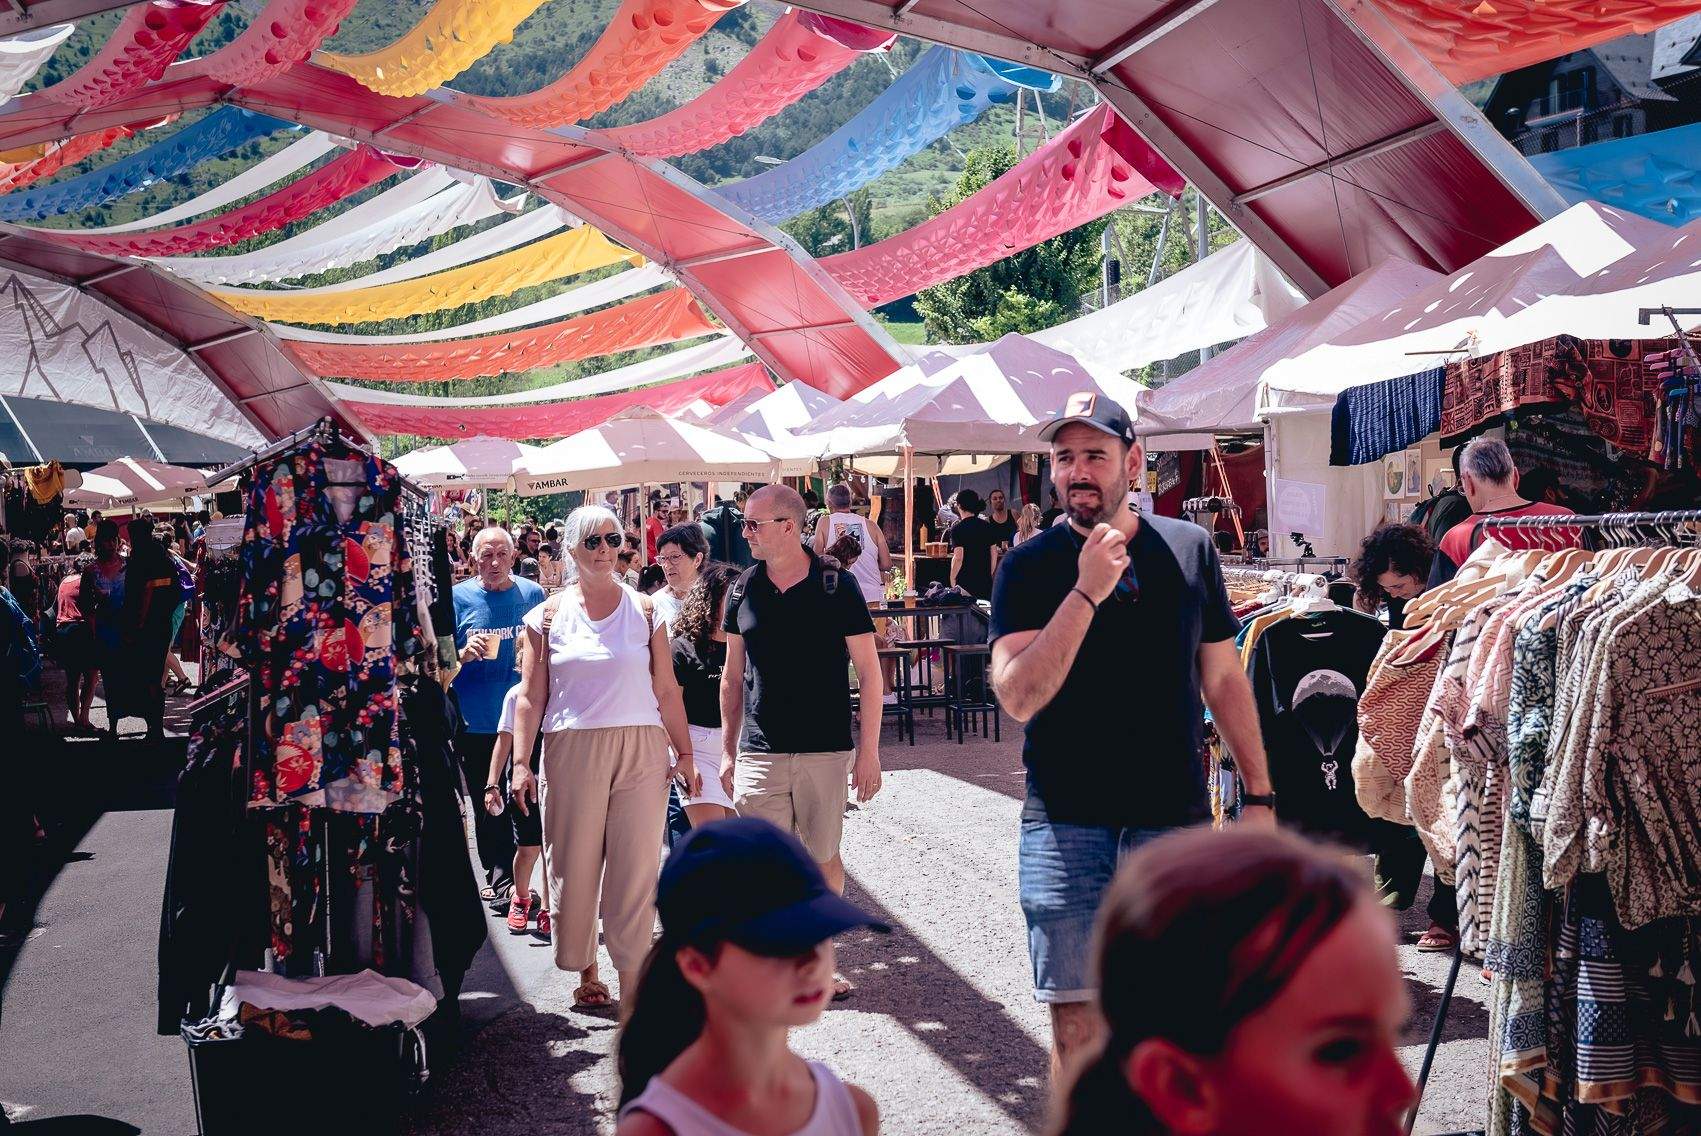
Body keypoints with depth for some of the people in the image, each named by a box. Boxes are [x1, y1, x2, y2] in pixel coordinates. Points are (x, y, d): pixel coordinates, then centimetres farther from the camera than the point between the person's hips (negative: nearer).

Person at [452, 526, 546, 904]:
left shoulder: (532, 593, 4)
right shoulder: (458, 597, -1)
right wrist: (465, 654, -19)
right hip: (477, 721, -1)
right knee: (487, 805, 7)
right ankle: (500, 877, 20)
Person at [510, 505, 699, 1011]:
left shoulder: (645, 610, 8)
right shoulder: (549, 615, 7)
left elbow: (666, 691, 8)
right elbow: (530, 697, 6)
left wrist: (685, 753, 6)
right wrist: (521, 761, -3)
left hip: (640, 747, 0)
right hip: (572, 750, 0)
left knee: (635, 869, -2)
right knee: (574, 867, 3)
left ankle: (632, 976, 5)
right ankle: (586, 971, 19)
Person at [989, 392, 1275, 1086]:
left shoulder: (1189, 549, 6)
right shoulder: (1029, 567, -1)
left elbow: (1223, 678, 13)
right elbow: (1018, 698, -13)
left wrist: (1259, 795, 10)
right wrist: (1086, 593, -19)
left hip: (1175, 822, 2)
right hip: (1066, 828, -1)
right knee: (1078, 1030, 2)